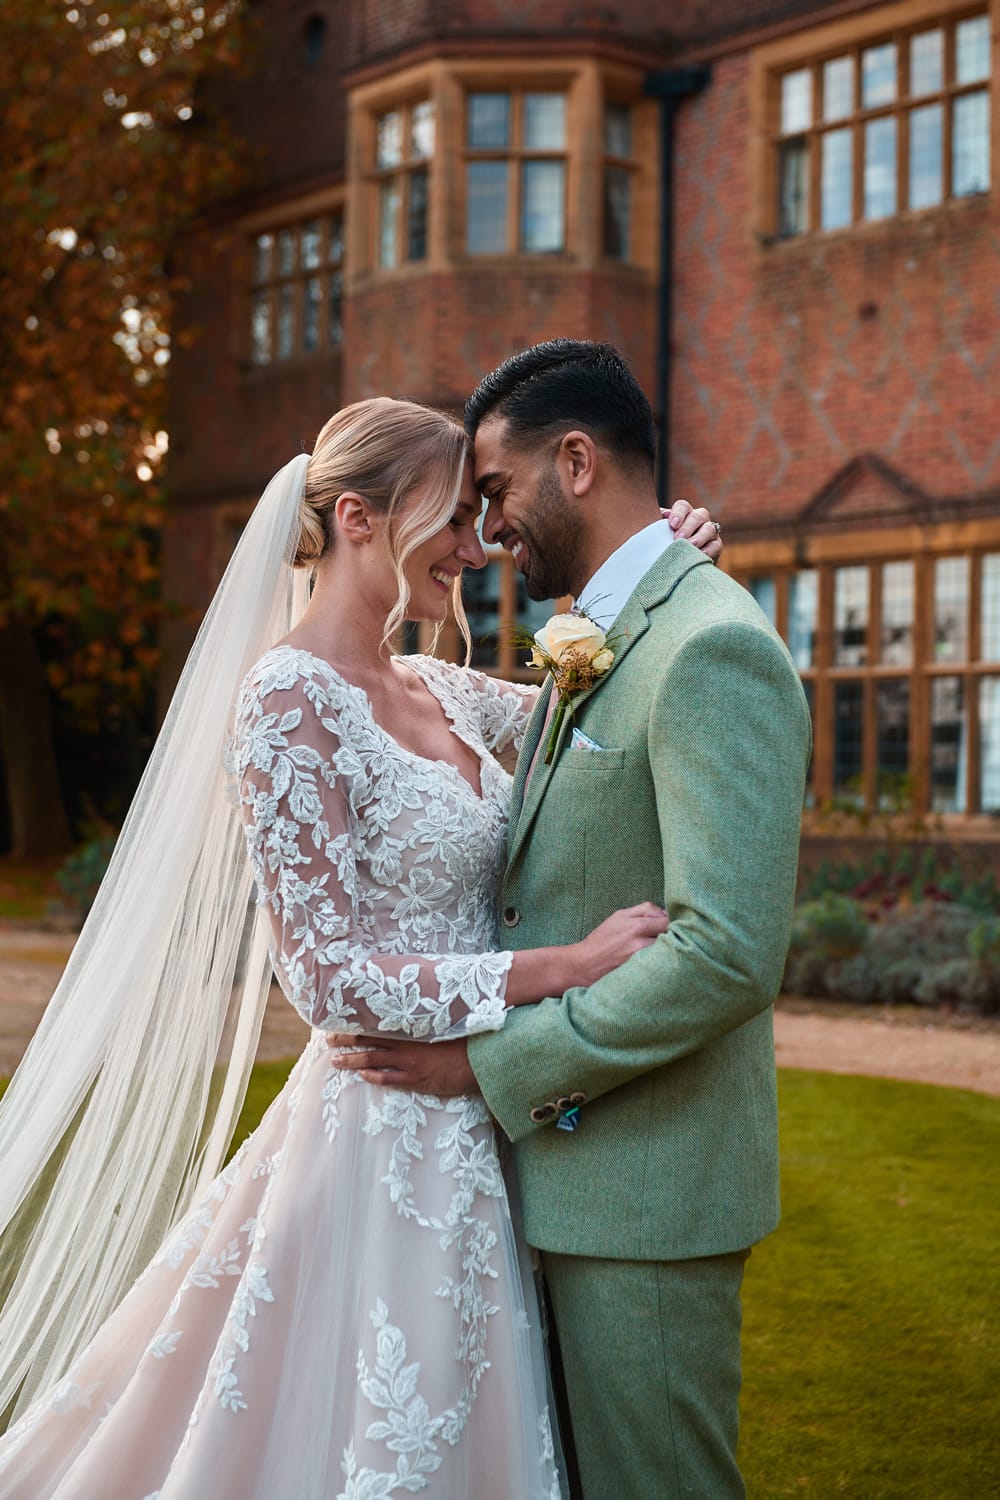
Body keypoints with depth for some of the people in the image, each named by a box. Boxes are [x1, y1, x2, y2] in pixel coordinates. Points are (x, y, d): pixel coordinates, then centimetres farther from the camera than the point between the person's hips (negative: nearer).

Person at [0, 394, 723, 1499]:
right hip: (392, 1138, -8)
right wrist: (567, 966, -21)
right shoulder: (293, 700, -16)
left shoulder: (430, 690, 7)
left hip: (473, 1137, 8)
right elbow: (331, 980, -20)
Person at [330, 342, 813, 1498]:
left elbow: (728, 952, -27)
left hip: (645, 1188, -9)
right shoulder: (600, 642, 13)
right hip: (567, 1159, 9)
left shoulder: (711, 648, -19)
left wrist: (491, 1064, -20)